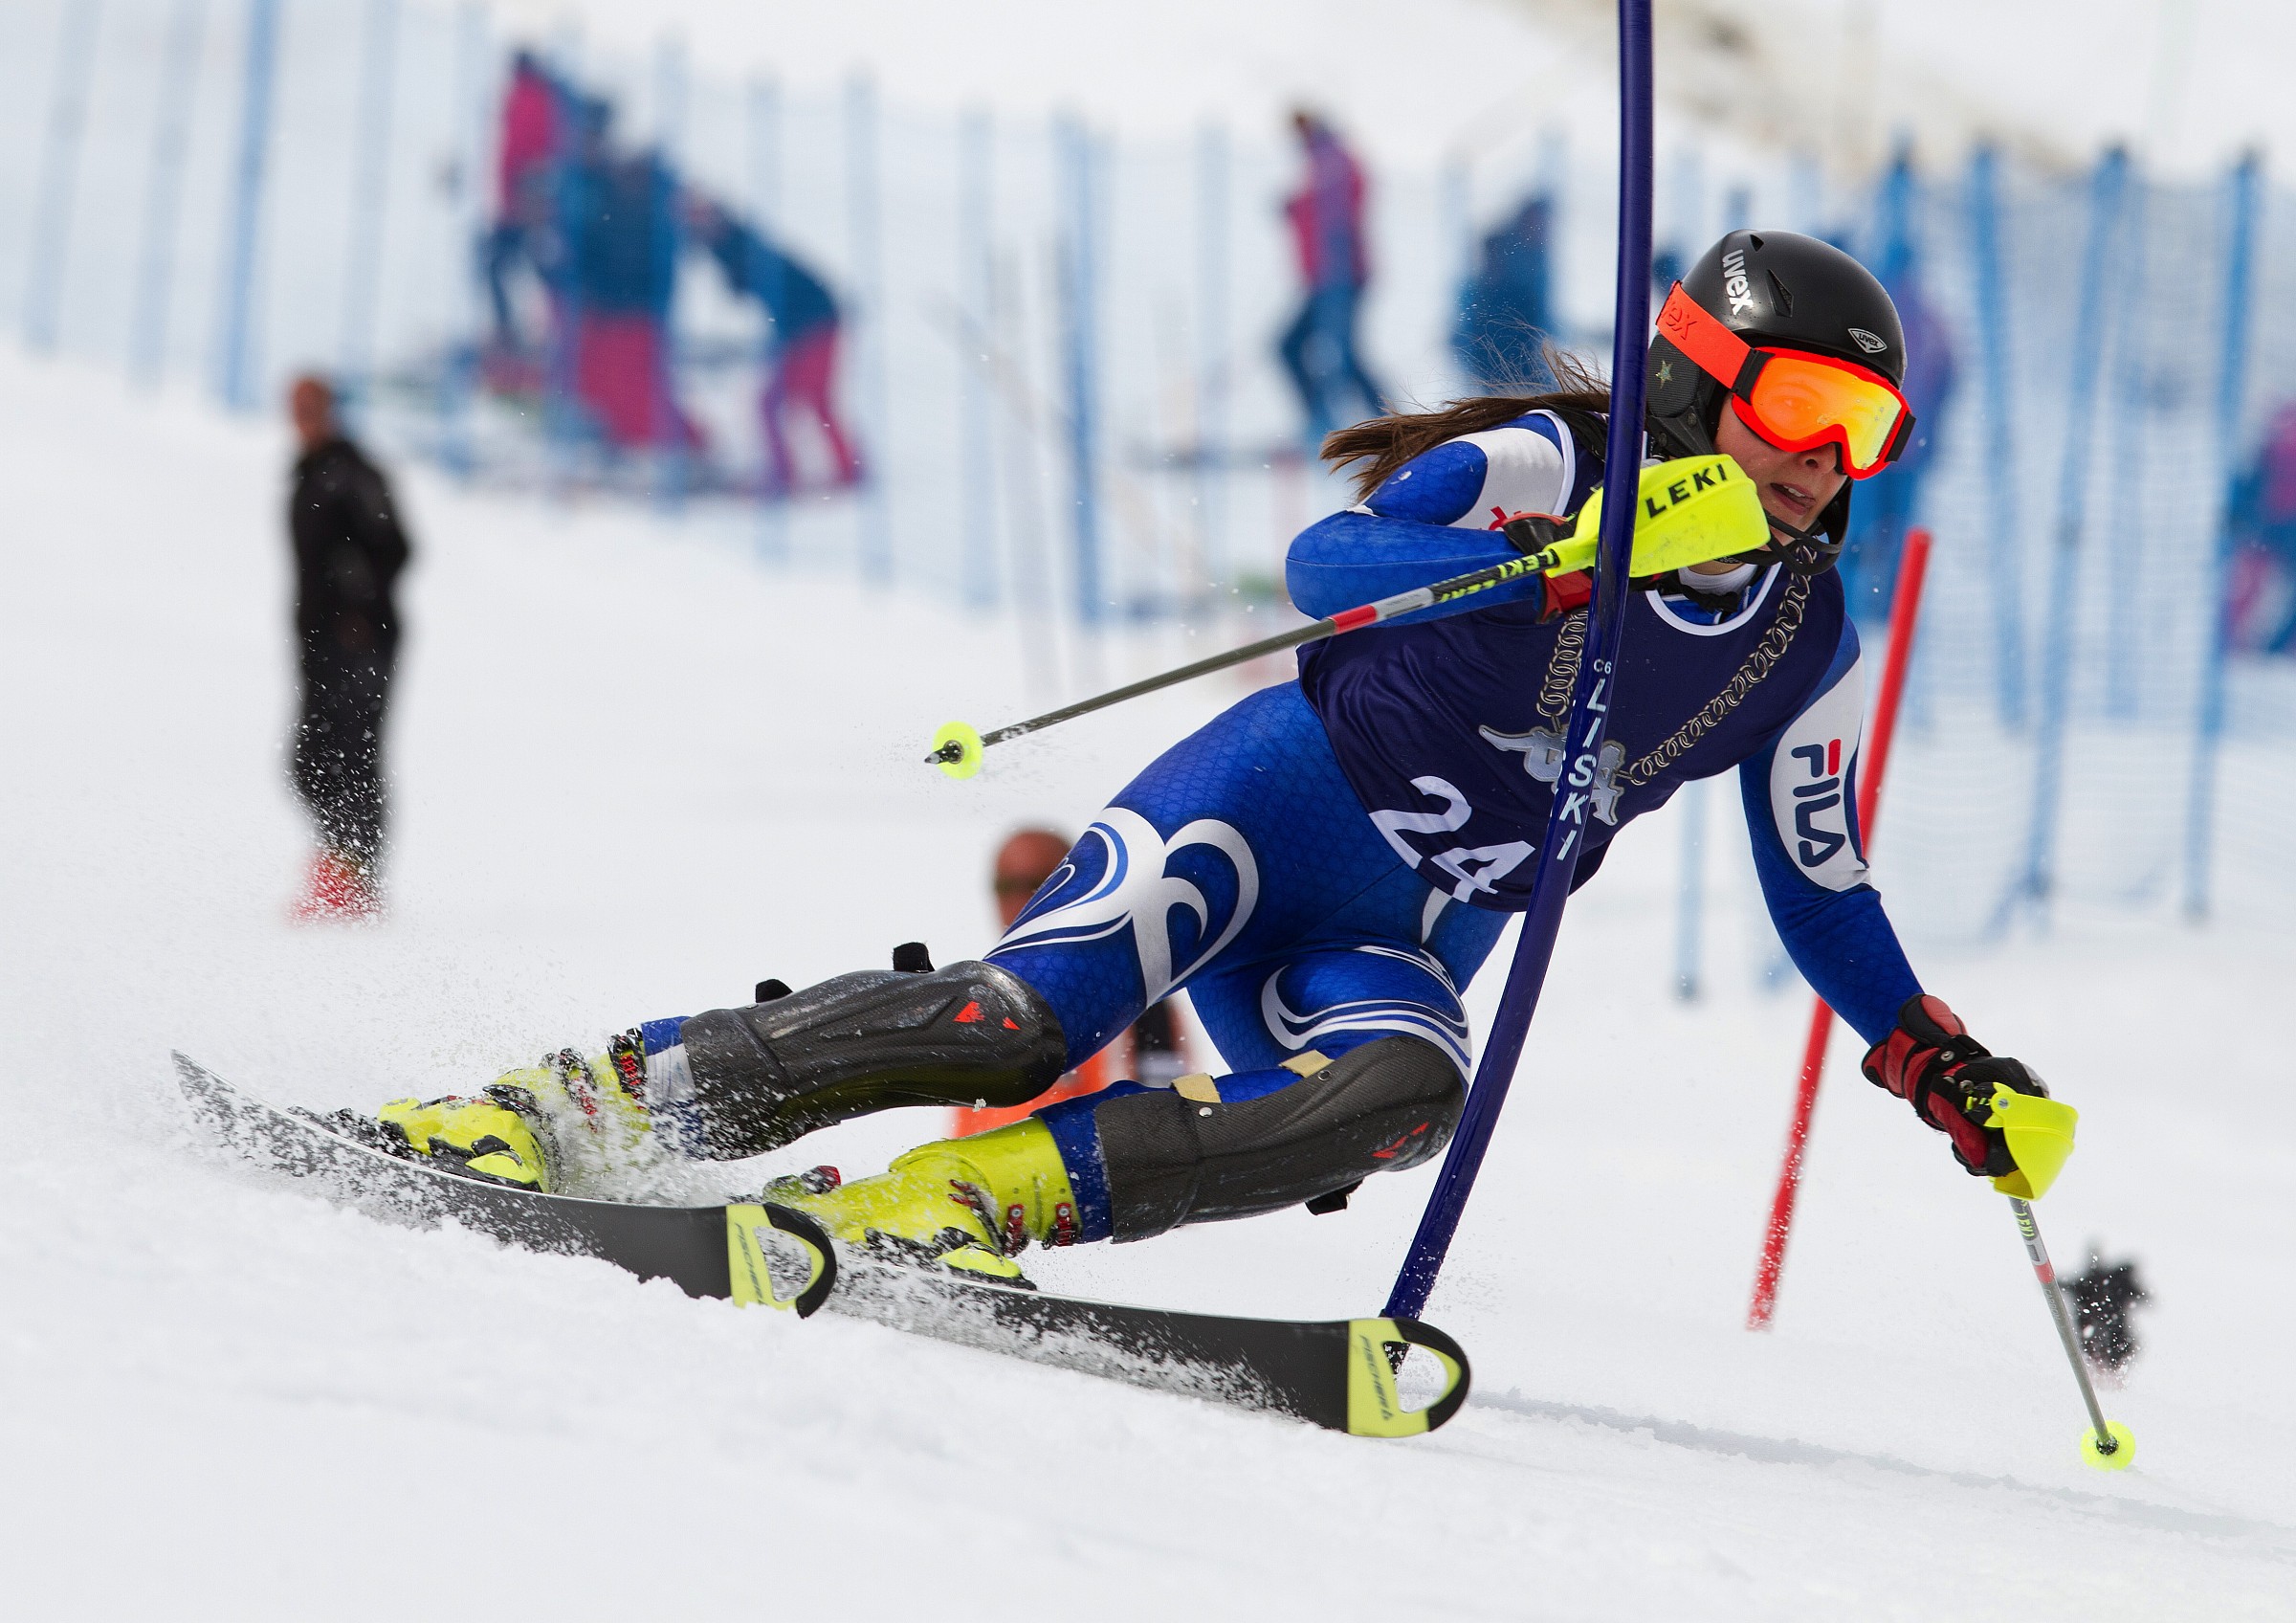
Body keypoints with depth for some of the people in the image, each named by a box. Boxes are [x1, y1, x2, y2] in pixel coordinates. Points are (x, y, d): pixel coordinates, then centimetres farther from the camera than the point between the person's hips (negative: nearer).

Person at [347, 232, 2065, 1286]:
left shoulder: (1809, 652, 8)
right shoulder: (1553, 466, -7)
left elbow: (1821, 891, 22)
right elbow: (1331, 558, -21)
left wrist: (1936, 1059, 15)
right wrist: (1555, 569, -36)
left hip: (1399, 944, 4)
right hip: (1271, 802, -4)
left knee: (1401, 1097, -31)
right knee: (1029, 1013, -26)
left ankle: (959, 1204, -34)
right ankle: (576, 1102, -18)